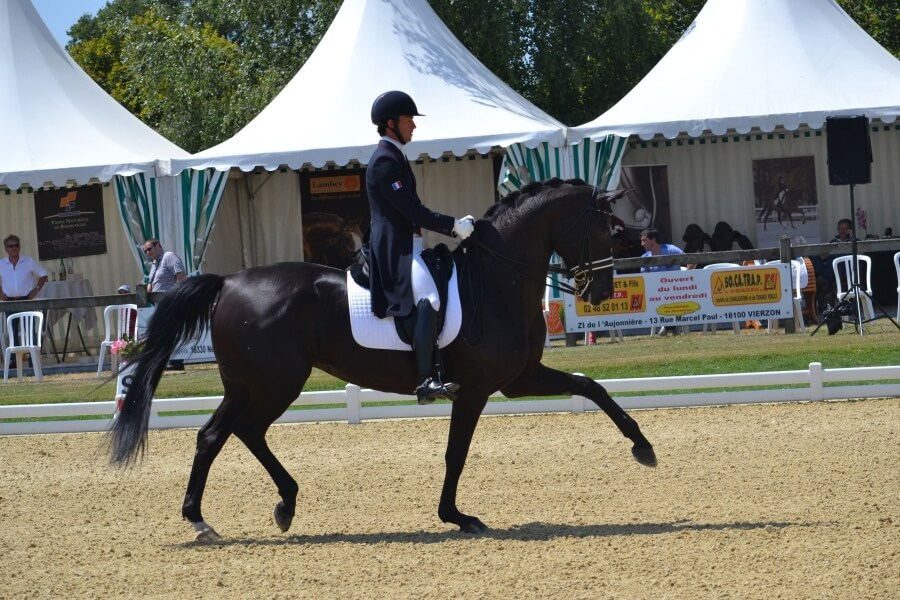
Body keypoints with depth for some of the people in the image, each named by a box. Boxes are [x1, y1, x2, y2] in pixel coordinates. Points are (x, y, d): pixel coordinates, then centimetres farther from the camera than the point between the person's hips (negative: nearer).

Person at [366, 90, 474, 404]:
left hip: (406, 246, 11)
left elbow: (411, 210, 22)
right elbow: (411, 210, -18)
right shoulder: (384, 160, -13)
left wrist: (456, 226, 15)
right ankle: (427, 381, -36)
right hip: (395, 250, -11)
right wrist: (453, 225, -13)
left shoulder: (394, 157, 20)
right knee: (426, 300, -29)